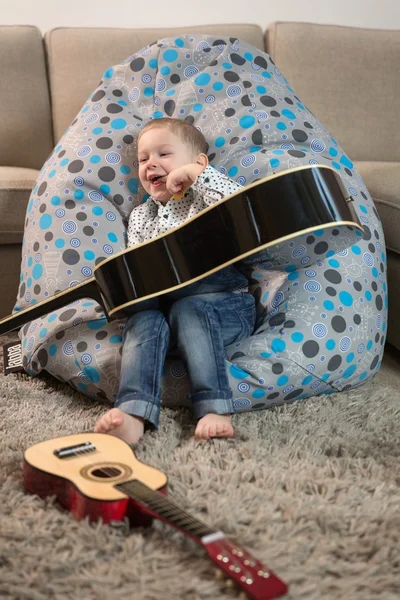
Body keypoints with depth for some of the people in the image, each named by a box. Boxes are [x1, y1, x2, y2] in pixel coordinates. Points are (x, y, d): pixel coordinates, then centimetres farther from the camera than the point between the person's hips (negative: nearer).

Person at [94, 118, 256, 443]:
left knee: (188, 310, -34)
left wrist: (196, 174, -7)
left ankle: (215, 409, -40)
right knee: (144, 320, -29)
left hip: (221, 300, -3)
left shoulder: (206, 199, 12)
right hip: (161, 302, 3)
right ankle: (133, 414, -46)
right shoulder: (140, 216, 26)